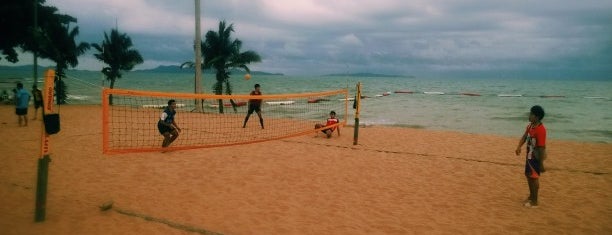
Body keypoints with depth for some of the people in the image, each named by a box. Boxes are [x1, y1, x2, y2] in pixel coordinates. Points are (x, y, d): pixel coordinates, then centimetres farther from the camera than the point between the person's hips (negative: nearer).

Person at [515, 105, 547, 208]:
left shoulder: (541, 130, -26)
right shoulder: (530, 125, 1)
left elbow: (542, 148, -25)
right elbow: (524, 137, 6)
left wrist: (541, 164, -22)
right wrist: (519, 147, -13)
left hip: (536, 157, -9)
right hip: (529, 155, 9)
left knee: (534, 177, 0)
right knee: (528, 175, 20)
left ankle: (534, 201, 12)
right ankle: (531, 196, 37)